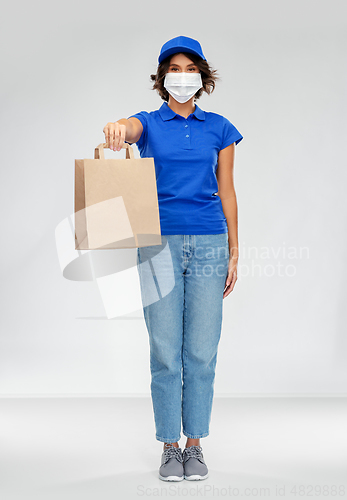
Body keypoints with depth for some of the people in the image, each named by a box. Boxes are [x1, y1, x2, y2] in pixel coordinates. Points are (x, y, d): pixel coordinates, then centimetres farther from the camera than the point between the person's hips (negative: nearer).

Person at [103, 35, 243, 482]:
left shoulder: (219, 128, 9)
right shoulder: (150, 123, 4)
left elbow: (227, 192, 10)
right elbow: (129, 129, -22)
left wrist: (234, 253, 6)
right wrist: (116, 130, -48)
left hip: (208, 244, 1)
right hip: (160, 244, -1)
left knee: (201, 353, 3)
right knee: (165, 353, 1)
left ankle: (195, 445, 16)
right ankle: (169, 448, 14)